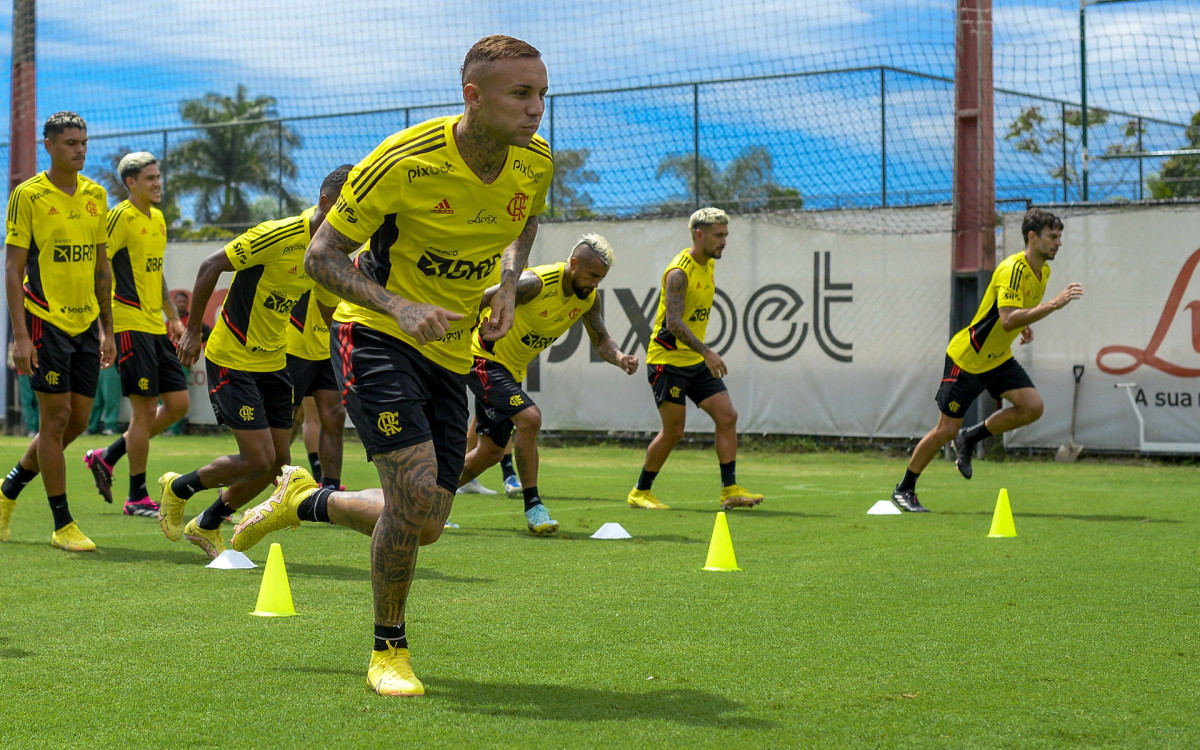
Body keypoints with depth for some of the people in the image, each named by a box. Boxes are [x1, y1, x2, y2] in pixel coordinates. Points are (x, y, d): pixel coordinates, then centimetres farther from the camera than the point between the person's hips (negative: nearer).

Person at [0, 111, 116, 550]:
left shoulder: (95, 195, 11)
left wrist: (107, 329, 14)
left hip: (86, 323, 6)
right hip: (46, 321, -6)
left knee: (77, 420, 7)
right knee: (56, 418, -4)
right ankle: (63, 526, 4)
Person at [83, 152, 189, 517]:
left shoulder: (157, 219, 16)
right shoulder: (121, 217, -10)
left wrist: (173, 317, 21)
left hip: (156, 325, 9)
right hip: (130, 324, -9)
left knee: (178, 403, 6)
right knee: (145, 409, -6)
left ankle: (106, 458, 19)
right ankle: (137, 497, 5)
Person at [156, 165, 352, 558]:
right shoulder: (281, 235, -23)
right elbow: (211, 265, -17)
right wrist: (193, 330, -12)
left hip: (273, 361, 8)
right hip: (232, 359, -8)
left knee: (278, 461, 5)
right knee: (259, 460, -10)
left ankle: (206, 526, 26)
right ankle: (177, 488, 16)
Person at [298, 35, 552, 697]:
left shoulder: (535, 162, -7)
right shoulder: (404, 163, -23)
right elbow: (321, 255, -15)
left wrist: (507, 284, -2)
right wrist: (401, 307, -30)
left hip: (450, 351, 6)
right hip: (375, 336, -6)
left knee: (426, 525, 5)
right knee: (414, 495, -21)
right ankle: (388, 652, 0)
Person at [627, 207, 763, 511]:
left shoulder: (709, 264, 9)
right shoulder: (679, 272, -19)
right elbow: (673, 322, -28)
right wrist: (707, 352, -36)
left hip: (696, 361, 8)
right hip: (668, 360, -8)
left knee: (727, 416, -3)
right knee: (673, 431, -5)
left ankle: (730, 490, 0)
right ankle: (640, 493, 12)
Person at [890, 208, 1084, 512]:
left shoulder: (1043, 271, 4)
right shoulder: (1012, 269, -25)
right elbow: (1007, 320, -38)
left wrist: (1024, 324, 6)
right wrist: (1053, 304, -41)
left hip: (999, 359, 8)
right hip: (967, 358, -8)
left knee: (1032, 407, -13)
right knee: (947, 429, -2)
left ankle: (969, 440, 9)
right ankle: (904, 489, 16)